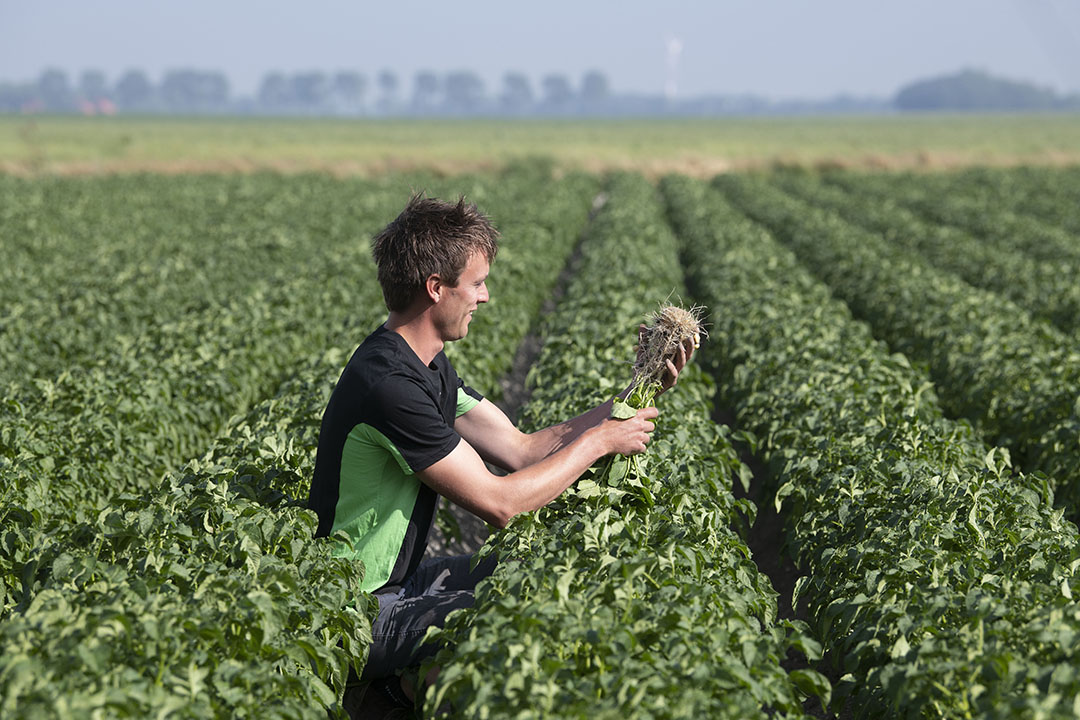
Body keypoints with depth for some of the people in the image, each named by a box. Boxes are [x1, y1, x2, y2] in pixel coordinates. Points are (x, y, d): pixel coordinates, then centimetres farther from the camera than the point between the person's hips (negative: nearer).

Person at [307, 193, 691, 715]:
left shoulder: (427, 366, 6)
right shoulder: (388, 384, -26)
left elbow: (521, 449, 8)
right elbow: (498, 504, -22)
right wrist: (598, 440, -11)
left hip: (397, 583, 10)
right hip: (362, 616, -10)